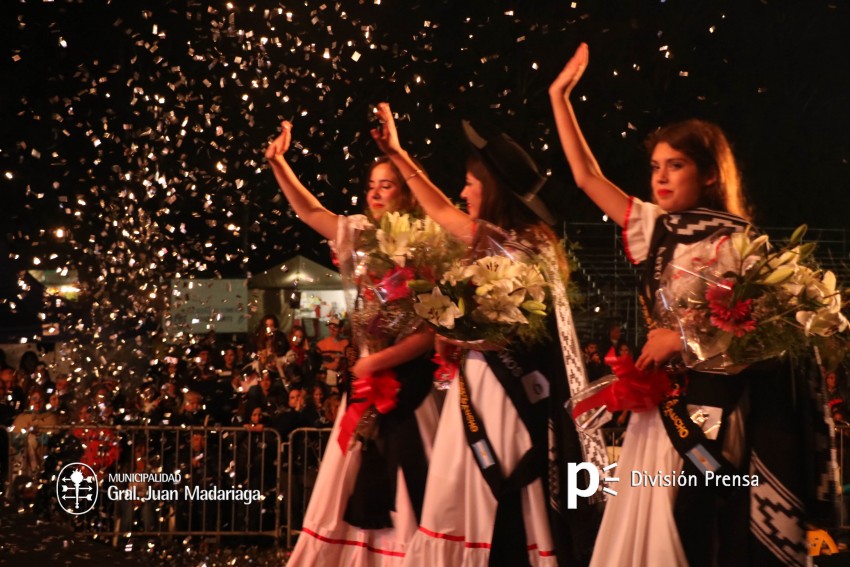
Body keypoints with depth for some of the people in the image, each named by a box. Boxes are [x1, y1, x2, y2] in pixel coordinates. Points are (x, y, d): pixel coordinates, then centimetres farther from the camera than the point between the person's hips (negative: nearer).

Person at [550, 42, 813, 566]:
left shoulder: (736, 238, -6)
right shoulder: (658, 227, 9)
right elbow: (587, 176, 13)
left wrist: (687, 337, -15)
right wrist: (559, 97, 13)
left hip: (716, 401, -6)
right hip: (663, 400, 6)